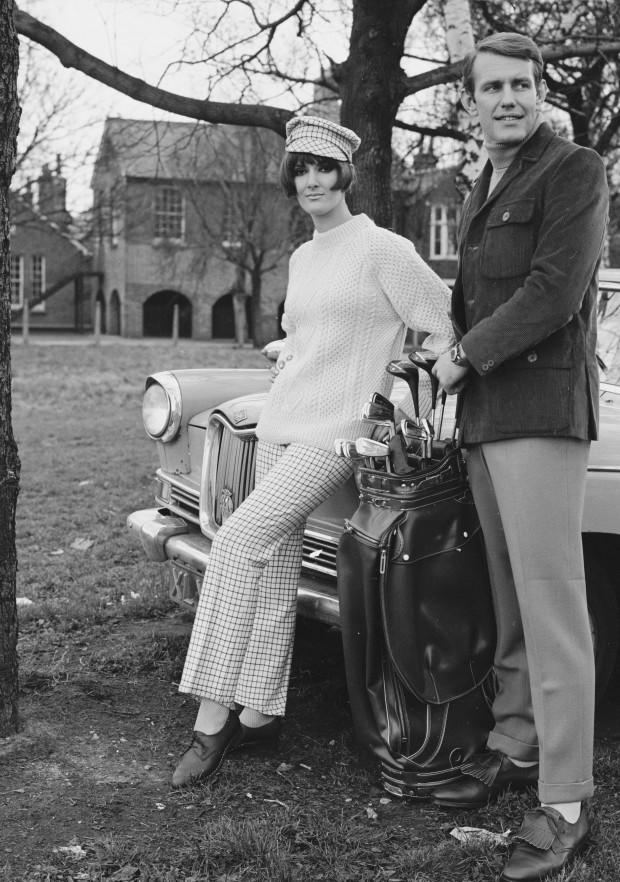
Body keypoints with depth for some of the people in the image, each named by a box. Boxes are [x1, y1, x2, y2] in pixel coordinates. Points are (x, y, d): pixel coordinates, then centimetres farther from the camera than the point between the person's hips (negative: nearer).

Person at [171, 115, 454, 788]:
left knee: (238, 543, -17)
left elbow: (446, 326, -5)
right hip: (279, 422, 8)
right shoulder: (301, 259, 16)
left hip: (337, 429, -8)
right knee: (273, 562, 6)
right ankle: (260, 709, 15)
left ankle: (212, 717, -11)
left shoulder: (382, 249, -6)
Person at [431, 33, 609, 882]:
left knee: (552, 604, -10)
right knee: (510, 602, 12)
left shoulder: (574, 171, -5)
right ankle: (514, 748, 22)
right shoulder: (483, 191, 20)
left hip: (543, 411, -8)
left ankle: (564, 804, -7)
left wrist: (466, 357, -7)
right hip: (484, 415, 8)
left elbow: (553, 294, -15)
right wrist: (435, 363, 7)